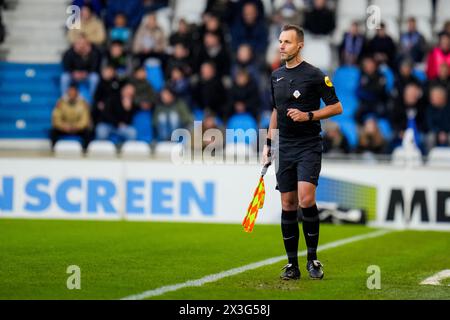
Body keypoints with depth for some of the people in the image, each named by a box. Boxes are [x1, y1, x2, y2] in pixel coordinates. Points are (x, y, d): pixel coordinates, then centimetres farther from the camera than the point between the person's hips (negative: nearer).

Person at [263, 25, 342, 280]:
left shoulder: (314, 75, -7)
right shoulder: (276, 76, 12)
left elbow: (337, 107, -5)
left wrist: (308, 115, -16)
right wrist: (268, 142, 18)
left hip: (309, 146, -6)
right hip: (284, 148, 6)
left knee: (306, 199, -19)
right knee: (288, 205, 4)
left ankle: (313, 258, -5)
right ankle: (292, 264, 9)